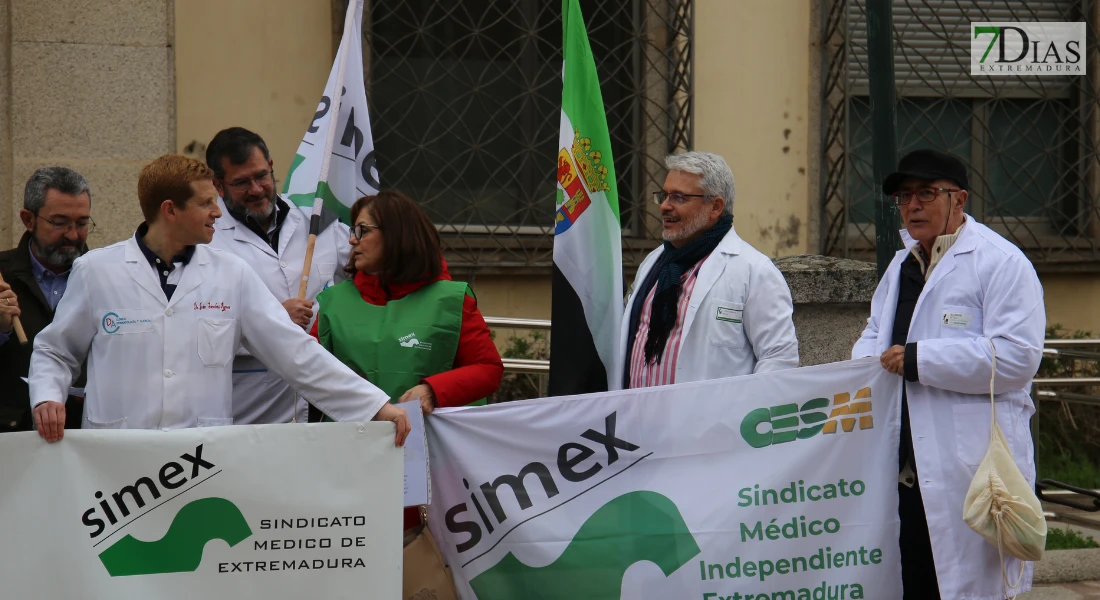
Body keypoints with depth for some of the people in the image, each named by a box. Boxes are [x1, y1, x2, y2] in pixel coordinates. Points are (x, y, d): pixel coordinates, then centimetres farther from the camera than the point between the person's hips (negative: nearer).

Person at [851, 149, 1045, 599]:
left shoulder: (1001, 262, -6)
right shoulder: (903, 265, 21)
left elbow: (1016, 357, -17)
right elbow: (876, 333, 32)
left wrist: (918, 360, -17)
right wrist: (868, 360, 6)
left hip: (970, 469, -8)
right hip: (904, 468, 8)